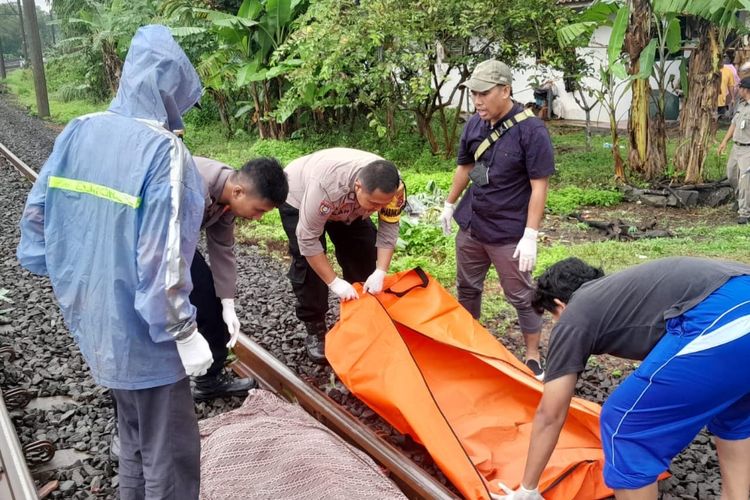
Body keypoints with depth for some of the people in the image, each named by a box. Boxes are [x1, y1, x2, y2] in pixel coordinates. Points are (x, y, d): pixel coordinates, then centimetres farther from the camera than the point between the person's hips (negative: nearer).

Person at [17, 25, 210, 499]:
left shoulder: (76, 132, -1)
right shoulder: (163, 152, -22)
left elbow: (37, 215, 6)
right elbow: (161, 260, -24)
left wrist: (74, 281, 18)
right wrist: (185, 333, -14)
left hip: (94, 321, 8)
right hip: (142, 332, -8)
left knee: (135, 438, 27)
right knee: (170, 452, 9)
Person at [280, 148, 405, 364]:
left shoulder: (393, 187, -31)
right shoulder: (325, 186, -45)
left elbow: (389, 229, -19)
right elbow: (308, 239, -37)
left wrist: (380, 272, -29)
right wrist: (334, 282, -35)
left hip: (347, 206, 5)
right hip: (298, 197, -5)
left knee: (364, 252, 0)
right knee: (308, 264, -14)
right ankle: (315, 330, -1)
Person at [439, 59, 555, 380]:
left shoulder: (531, 130, -18)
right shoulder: (474, 125, 0)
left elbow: (539, 187, -17)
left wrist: (530, 236, -20)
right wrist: (449, 205, 21)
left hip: (508, 233, -6)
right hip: (470, 225, 6)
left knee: (521, 296, 6)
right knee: (467, 288, 18)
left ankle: (533, 357, 21)